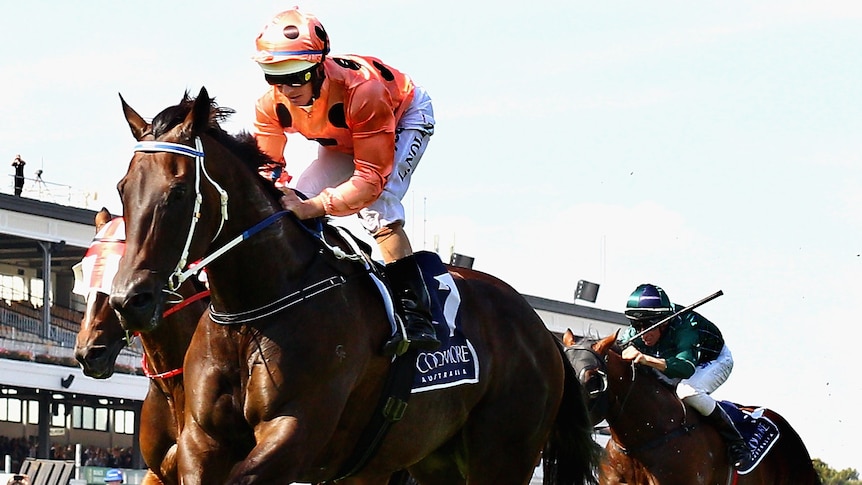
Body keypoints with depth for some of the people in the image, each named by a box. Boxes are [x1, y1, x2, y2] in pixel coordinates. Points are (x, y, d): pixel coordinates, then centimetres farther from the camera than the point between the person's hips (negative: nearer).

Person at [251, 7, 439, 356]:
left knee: (376, 201, -31)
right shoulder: (271, 105, -26)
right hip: (343, 140, 7)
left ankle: (415, 314, -33)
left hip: (405, 117, -7)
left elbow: (371, 178, -44)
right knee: (295, 204, -10)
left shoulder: (362, 91, -44)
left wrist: (314, 206, -57)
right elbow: (268, 167, -14)